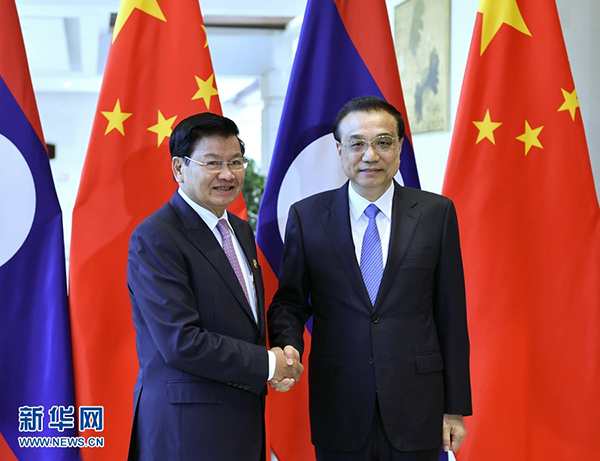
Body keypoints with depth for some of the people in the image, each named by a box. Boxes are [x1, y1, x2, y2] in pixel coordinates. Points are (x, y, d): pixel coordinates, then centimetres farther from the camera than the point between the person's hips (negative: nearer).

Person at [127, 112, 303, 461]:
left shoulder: (241, 231, 13)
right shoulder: (154, 239, -15)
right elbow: (181, 342, -22)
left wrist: (282, 359, -1)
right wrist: (267, 364, -14)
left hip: (245, 418, 8)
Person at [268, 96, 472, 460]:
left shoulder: (436, 213, 1)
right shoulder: (307, 216, 2)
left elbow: (451, 315, 1)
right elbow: (289, 301, 6)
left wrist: (456, 407, 1)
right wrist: (288, 347, -16)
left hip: (416, 405, 0)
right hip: (338, 410, 0)